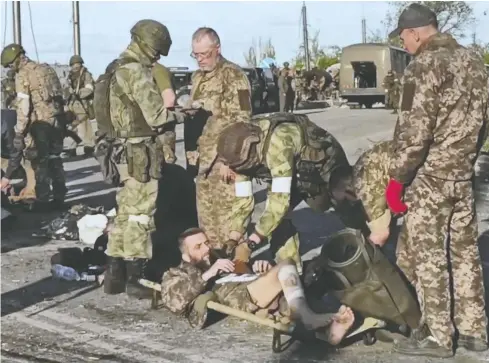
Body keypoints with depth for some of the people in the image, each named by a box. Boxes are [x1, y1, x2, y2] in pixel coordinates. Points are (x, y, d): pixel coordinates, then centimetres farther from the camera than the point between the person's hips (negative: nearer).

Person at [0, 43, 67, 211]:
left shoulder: (23, 75, -7)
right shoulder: (47, 70, 15)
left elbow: (23, 105, -13)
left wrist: (19, 131, -10)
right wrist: (59, 117, 17)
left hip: (41, 122, -7)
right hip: (57, 119, 7)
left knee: (40, 162, -2)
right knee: (55, 159, 14)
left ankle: (42, 201, -3)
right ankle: (59, 198, 18)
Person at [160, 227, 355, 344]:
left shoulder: (223, 259, 40)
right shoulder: (176, 274, 23)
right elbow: (175, 303, -1)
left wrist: (262, 269, 6)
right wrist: (207, 274, -5)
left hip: (266, 299, 5)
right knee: (285, 267, -25)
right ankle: (307, 318, -48)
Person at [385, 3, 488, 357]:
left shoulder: (425, 66, -16)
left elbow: (414, 131, -20)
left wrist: (396, 178, -12)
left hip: (429, 177, -8)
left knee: (428, 256, 2)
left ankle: (438, 336, 10)